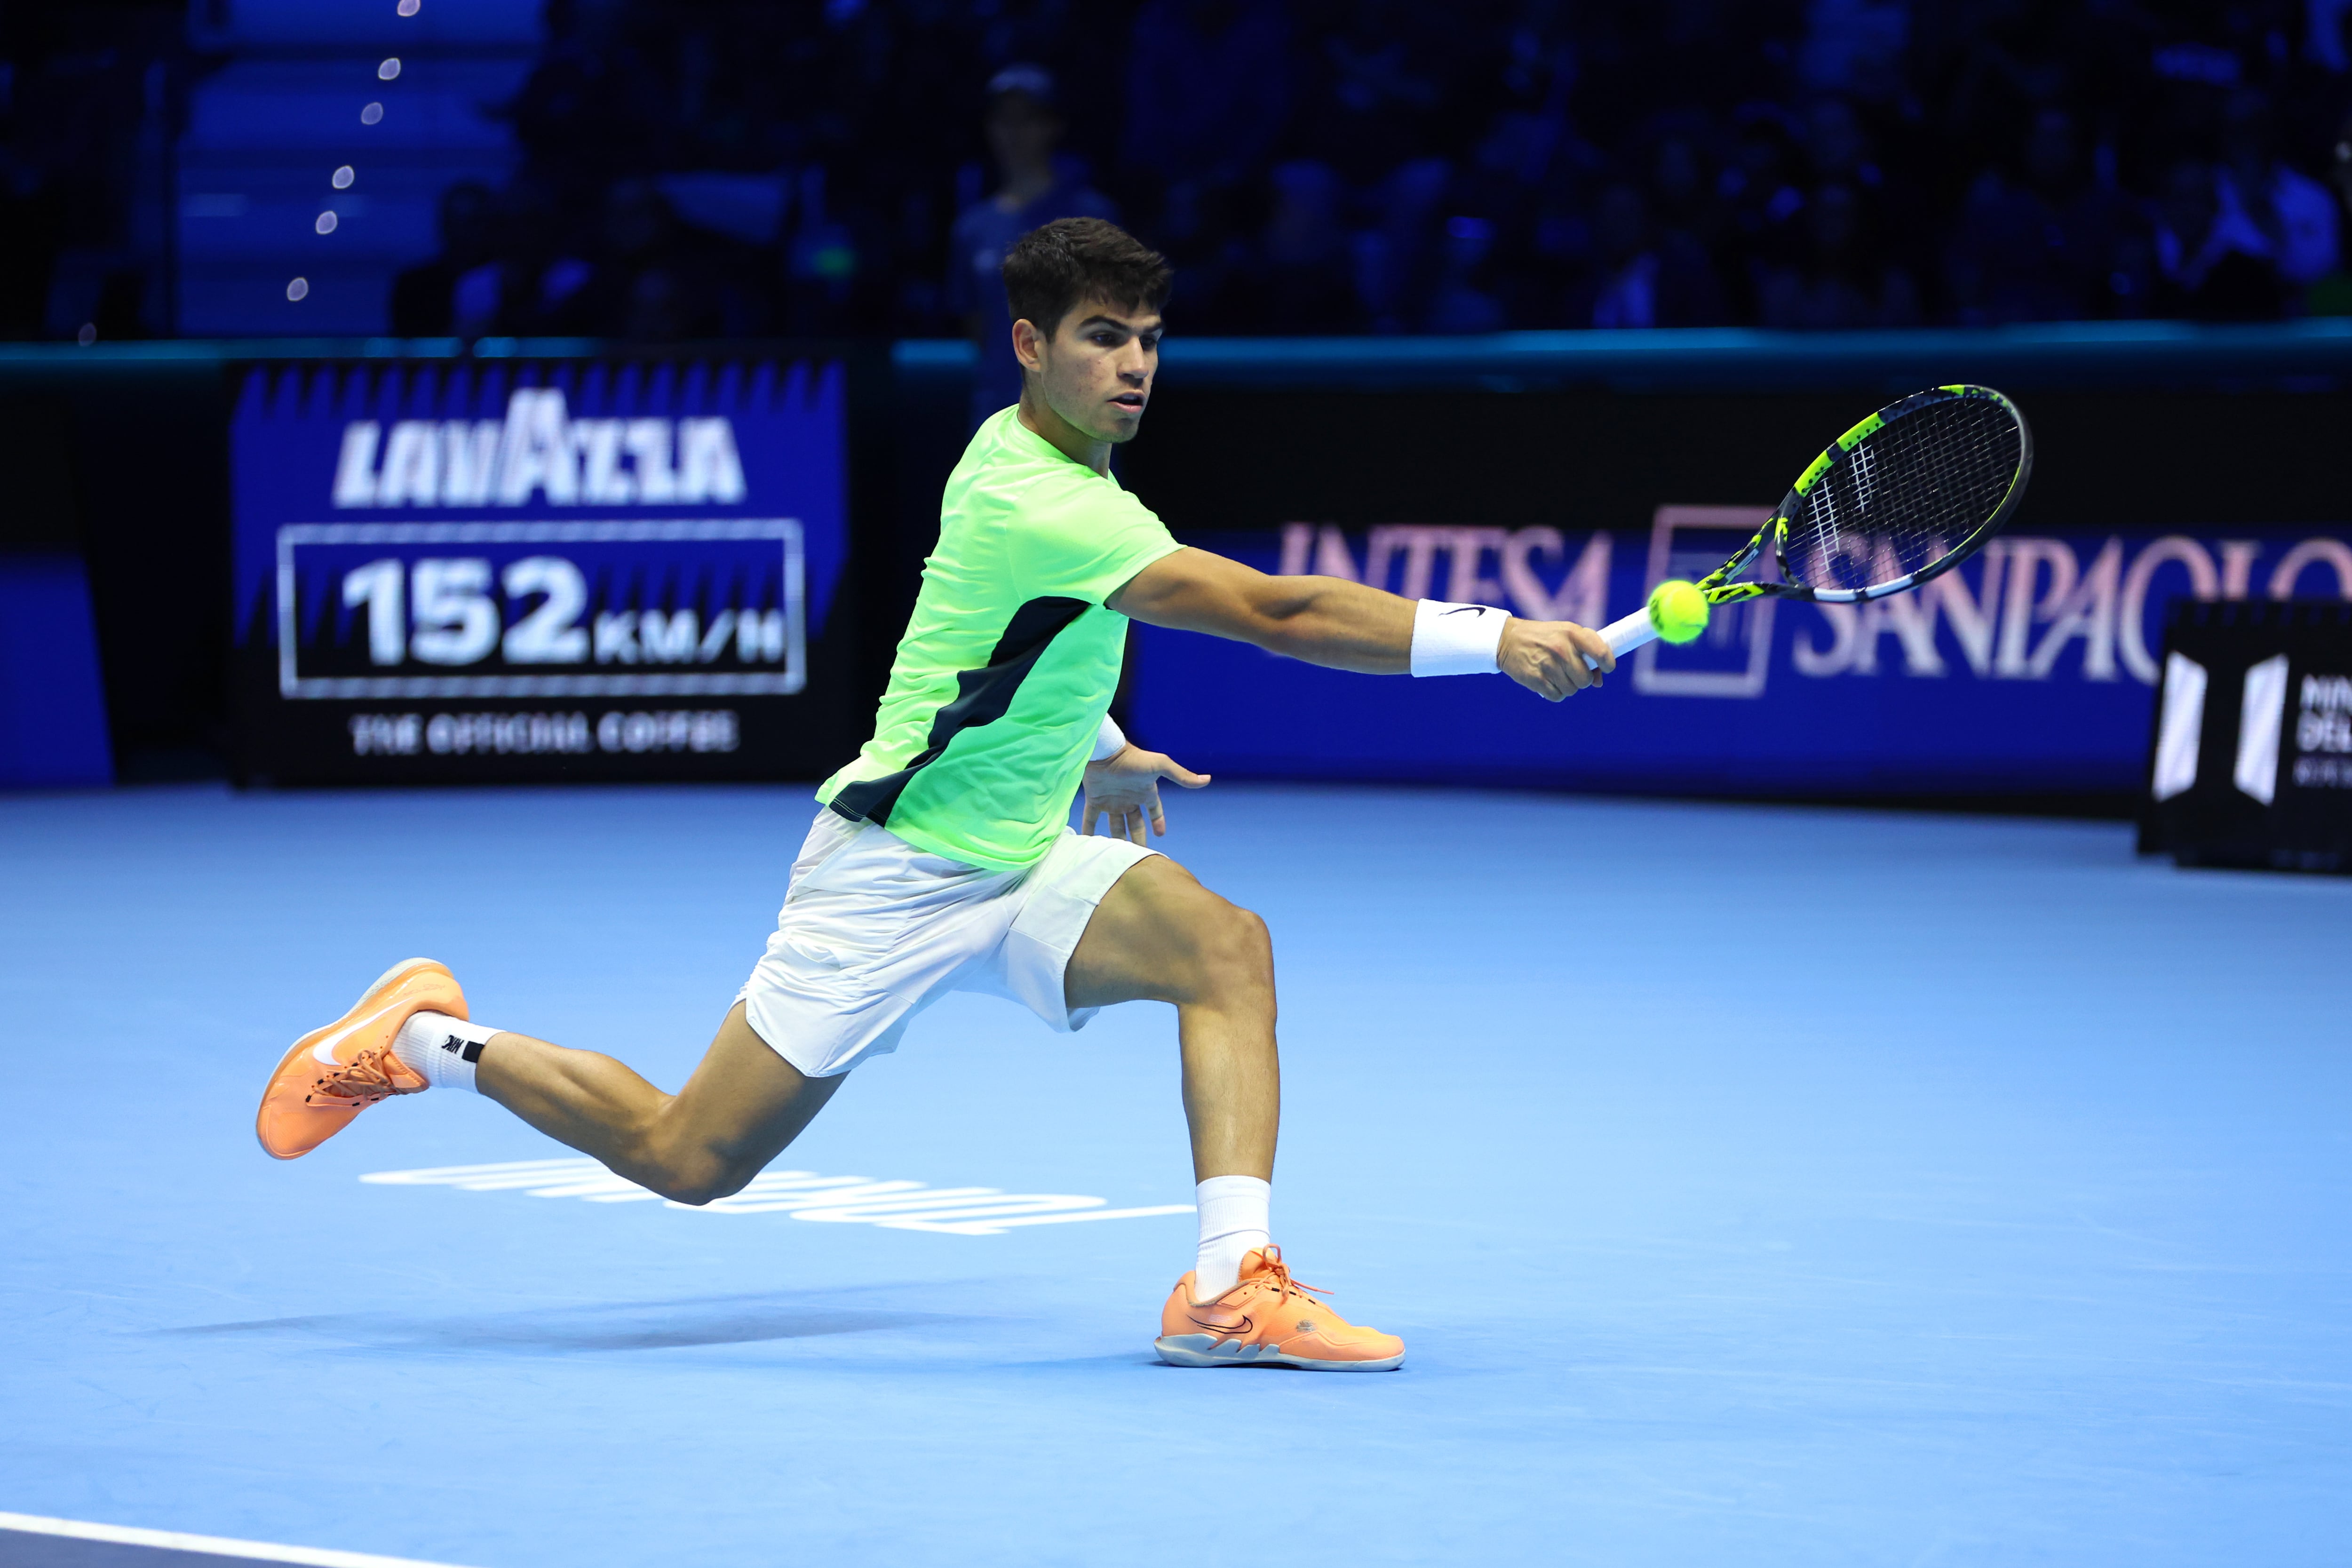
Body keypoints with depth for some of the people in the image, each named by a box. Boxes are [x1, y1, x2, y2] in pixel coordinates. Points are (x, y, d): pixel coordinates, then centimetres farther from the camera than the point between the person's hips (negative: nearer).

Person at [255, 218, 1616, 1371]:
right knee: (688, 1158, 0)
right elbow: (1275, 612, -35)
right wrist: (1493, 640, -36)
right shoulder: (1045, 508, -28)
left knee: (1226, 945, -17)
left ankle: (1233, 1286, -24)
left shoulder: (1023, 450, 3)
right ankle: (434, 1041, 22)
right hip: (900, 876, -9)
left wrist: (1094, 747, 23)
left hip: (1020, 861, 9)